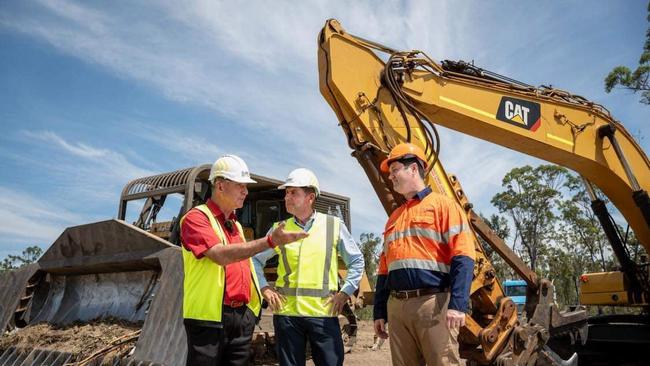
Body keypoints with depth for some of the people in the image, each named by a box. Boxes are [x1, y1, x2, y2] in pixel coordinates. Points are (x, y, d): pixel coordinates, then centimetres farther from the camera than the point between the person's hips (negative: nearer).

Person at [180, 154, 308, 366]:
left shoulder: (236, 224, 17)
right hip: (209, 317, -7)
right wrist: (270, 241, -26)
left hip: (242, 317, 7)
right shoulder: (197, 218, -8)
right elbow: (221, 255, -23)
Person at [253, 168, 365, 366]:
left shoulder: (334, 226, 2)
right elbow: (256, 259, 16)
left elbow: (356, 261, 9)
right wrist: (264, 288, 6)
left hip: (324, 313, -1)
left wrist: (345, 293, 1)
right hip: (286, 312, 2)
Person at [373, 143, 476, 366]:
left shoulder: (442, 205, 2)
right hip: (397, 307, 6)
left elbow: (462, 256, -9)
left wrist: (457, 303, -19)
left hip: (433, 303, -6)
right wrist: (380, 312, 17)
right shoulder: (393, 218, 21)